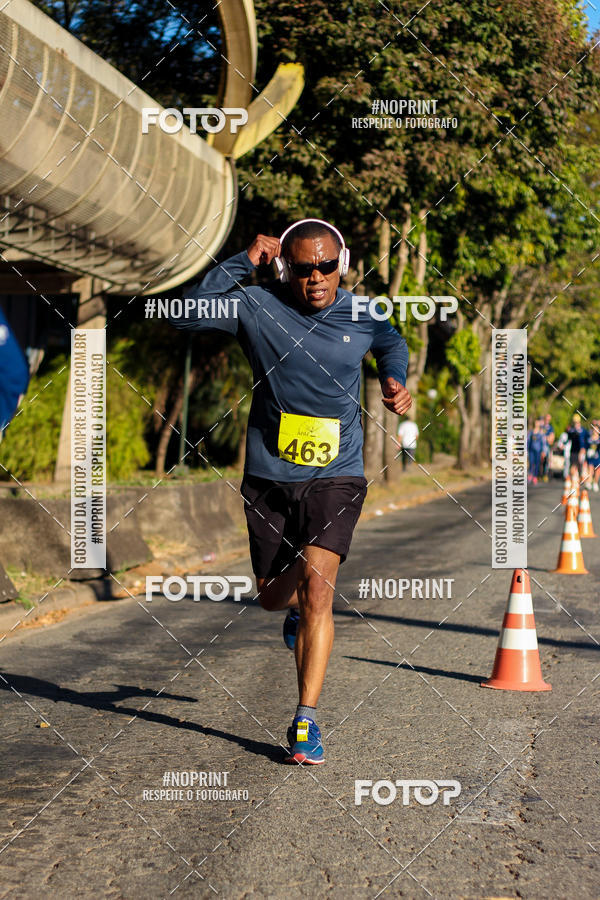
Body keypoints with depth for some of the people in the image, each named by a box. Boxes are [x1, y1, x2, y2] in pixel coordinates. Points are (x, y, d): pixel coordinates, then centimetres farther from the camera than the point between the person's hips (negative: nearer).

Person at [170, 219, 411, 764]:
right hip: (268, 479, 1)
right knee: (273, 594, 12)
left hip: (336, 478, -1)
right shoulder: (257, 308, -6)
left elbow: (392, 345, 25)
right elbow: (187, 315, -19)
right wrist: (241, 263, -21)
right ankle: (299, 611, 52)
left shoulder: (362, 318, 1)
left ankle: (306, 719, -10)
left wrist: (395, 383, 5)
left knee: (317, 588, -16)